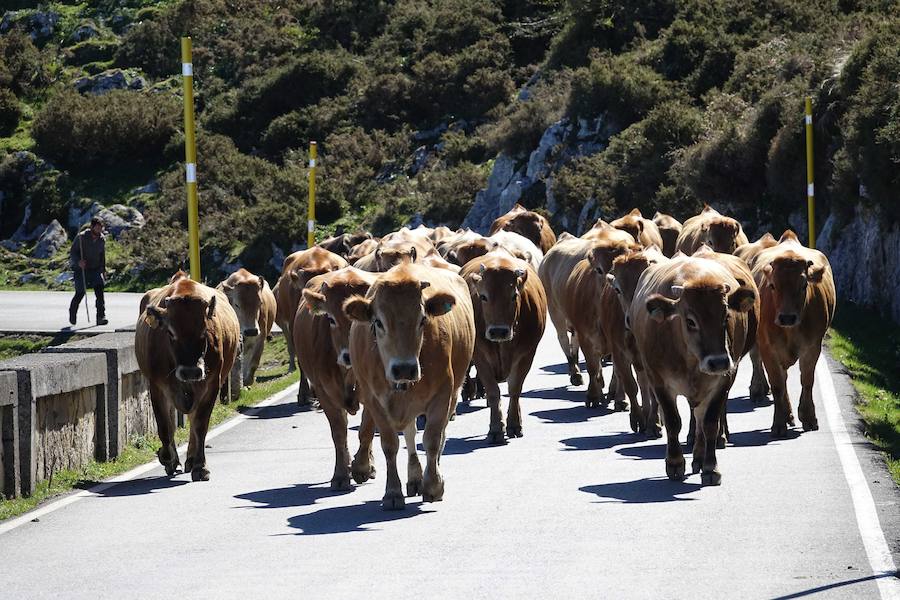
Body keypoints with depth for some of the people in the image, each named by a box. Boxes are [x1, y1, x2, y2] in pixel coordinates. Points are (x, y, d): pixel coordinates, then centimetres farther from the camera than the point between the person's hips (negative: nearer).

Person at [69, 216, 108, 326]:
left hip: (95, 269, 3)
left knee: (99, 290, -16)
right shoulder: (81, 237, -13)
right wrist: (78, 261, -29)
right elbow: (72, 253, -10)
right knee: (80, 294, -2)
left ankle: (101, 317, -16)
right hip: (81, 270, -3)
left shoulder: (102, 239, 3)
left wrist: (103, 270, 17)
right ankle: (72, 313, 28)